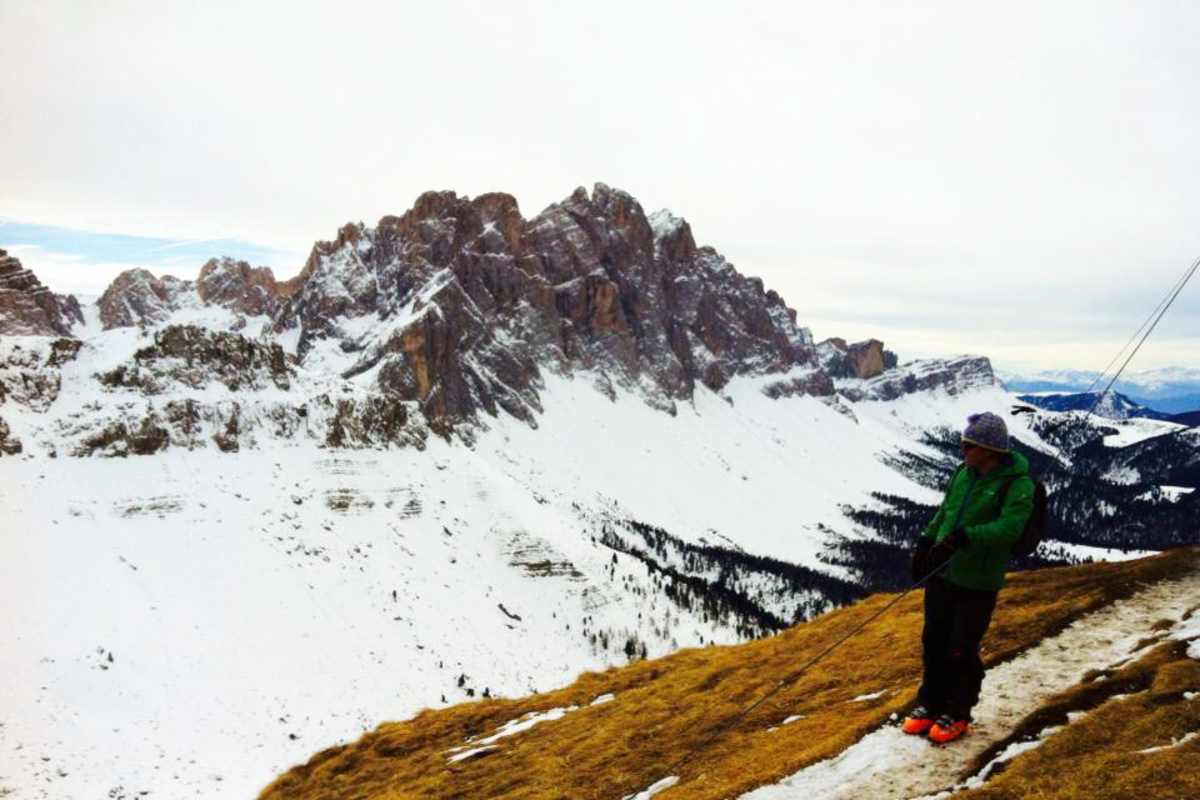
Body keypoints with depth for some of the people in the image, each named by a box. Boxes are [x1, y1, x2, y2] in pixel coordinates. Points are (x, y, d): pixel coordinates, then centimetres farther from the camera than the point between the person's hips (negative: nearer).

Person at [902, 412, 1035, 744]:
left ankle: (957, 714, 23)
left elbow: (1009, 528, -28)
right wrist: (926, 541, 11)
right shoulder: (964, 472, 5)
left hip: (977, 582, -6)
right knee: (933, 642, 15)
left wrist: (963, 538, -38)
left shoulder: (1018, 484, -15)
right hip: (941, 573, 6)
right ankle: (930, 703, 32)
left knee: (962, 651, 4)